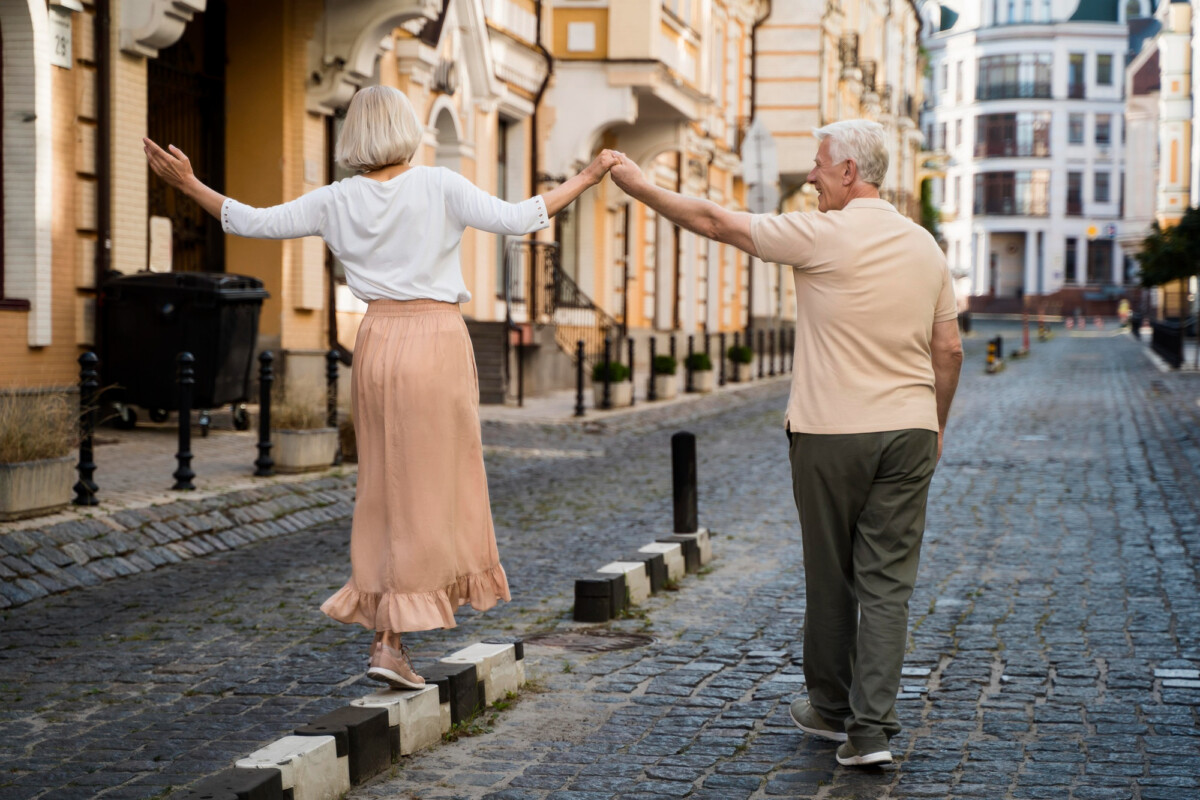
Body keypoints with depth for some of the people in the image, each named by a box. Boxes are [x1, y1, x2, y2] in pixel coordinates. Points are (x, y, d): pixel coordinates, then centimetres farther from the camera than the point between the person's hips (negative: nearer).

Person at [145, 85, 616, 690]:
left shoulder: (338, 201, 3)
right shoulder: (439, 188, -7)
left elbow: (253, 222, 5)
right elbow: (519, 219, -11)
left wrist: (188, 184, 17)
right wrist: (586, 179, -1)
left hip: (378, 342, 4)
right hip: (437, 342, -4)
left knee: (388, 486, 14)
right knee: (428, 491, 1)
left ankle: (388, 633, 14)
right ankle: (390, 640, -1)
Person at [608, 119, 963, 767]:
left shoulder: (823, 235, -10)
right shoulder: (924, 246, 7)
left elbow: (714, 222, -4)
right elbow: (949, 348, 11)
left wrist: (637, 183, 7)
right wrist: (936, 423, 23)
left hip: (831, 431, -4)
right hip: (909, 429, 4)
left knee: (830, 576, 11)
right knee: (888, 581, 2)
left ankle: (831, 707, 25)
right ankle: (872, 726, -5)